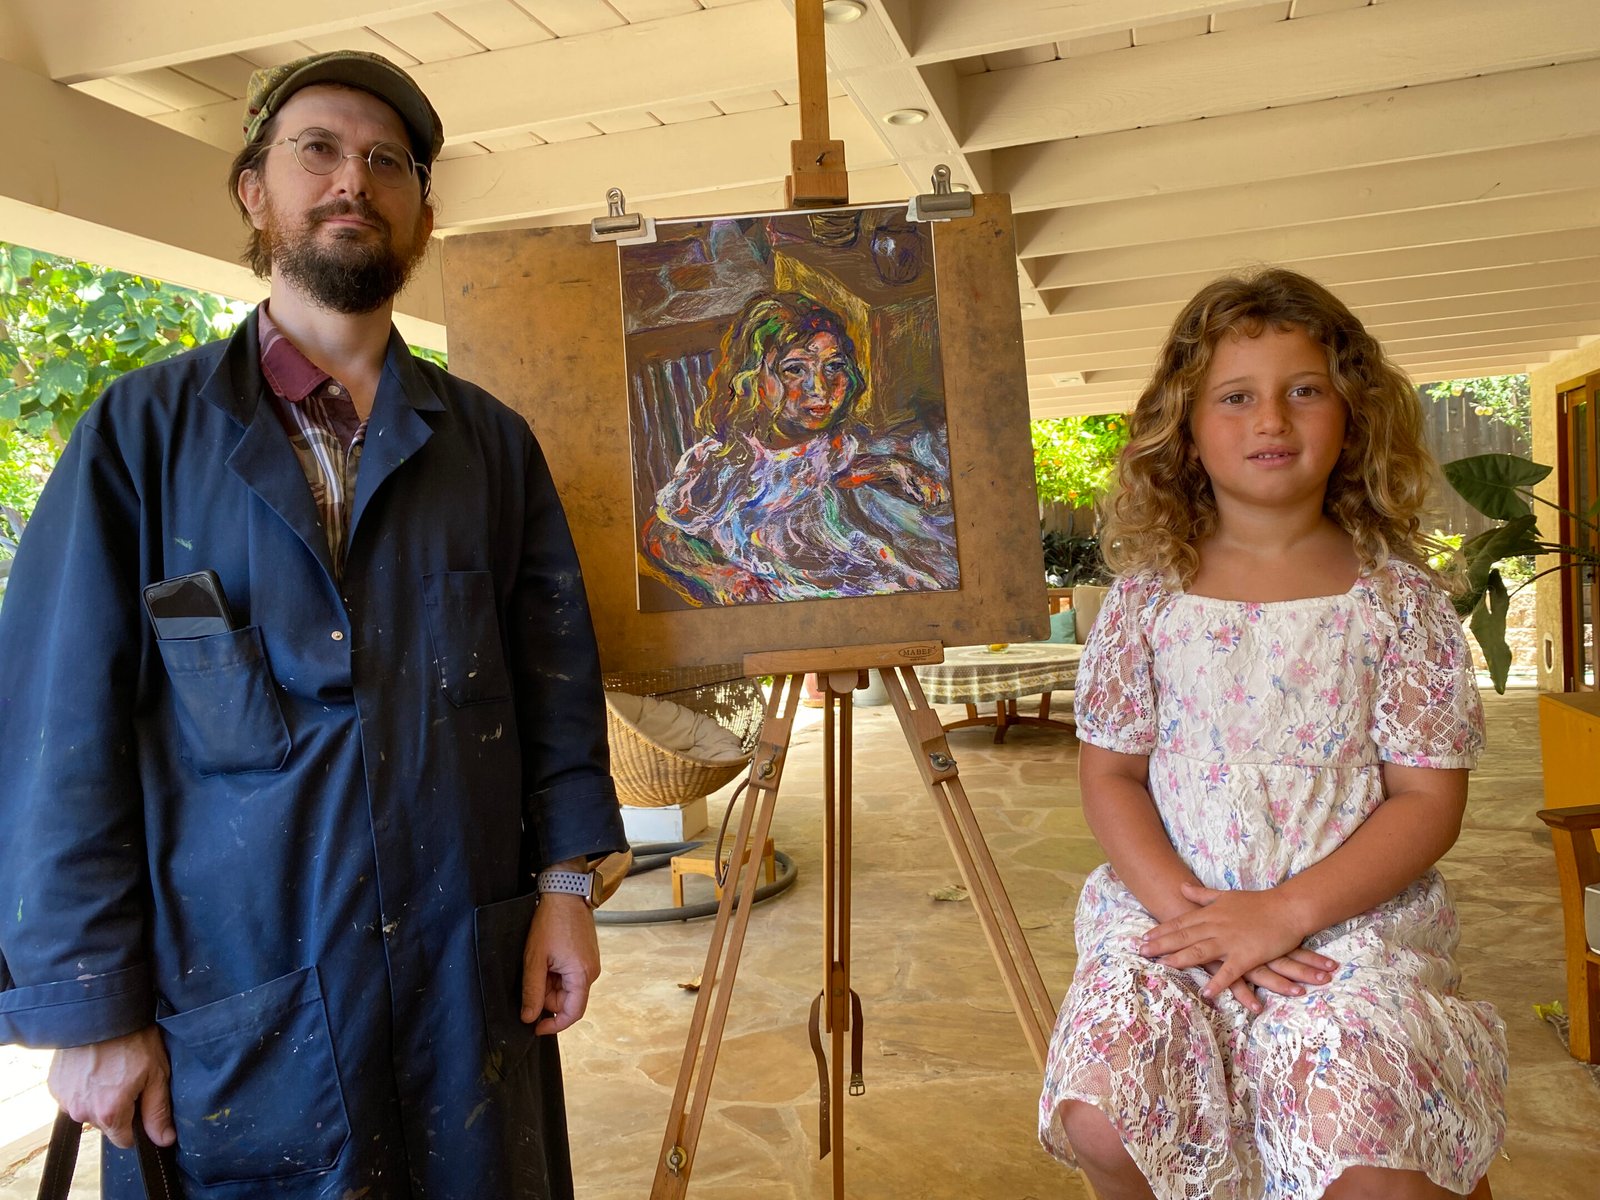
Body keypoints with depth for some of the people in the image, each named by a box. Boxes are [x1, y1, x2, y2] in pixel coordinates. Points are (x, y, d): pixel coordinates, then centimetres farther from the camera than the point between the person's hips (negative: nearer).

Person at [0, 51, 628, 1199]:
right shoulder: (146, 428, -2)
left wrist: (566, 881, -3)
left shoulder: (492, 442, 6)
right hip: (227, 1005, -2)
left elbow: (557, 671, 5)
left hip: (469, 976, 2)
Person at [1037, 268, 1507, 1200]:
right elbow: (1110, 773, 3)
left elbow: (1429, 800, -3)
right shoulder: (1149, 596, 2)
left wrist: (1284, 912, -15)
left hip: (1353, 919, -1)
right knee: (1096, 1117, -19)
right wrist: (1185, 909, -12)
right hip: (1173, 910, 1)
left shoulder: (1397, 599, -1)